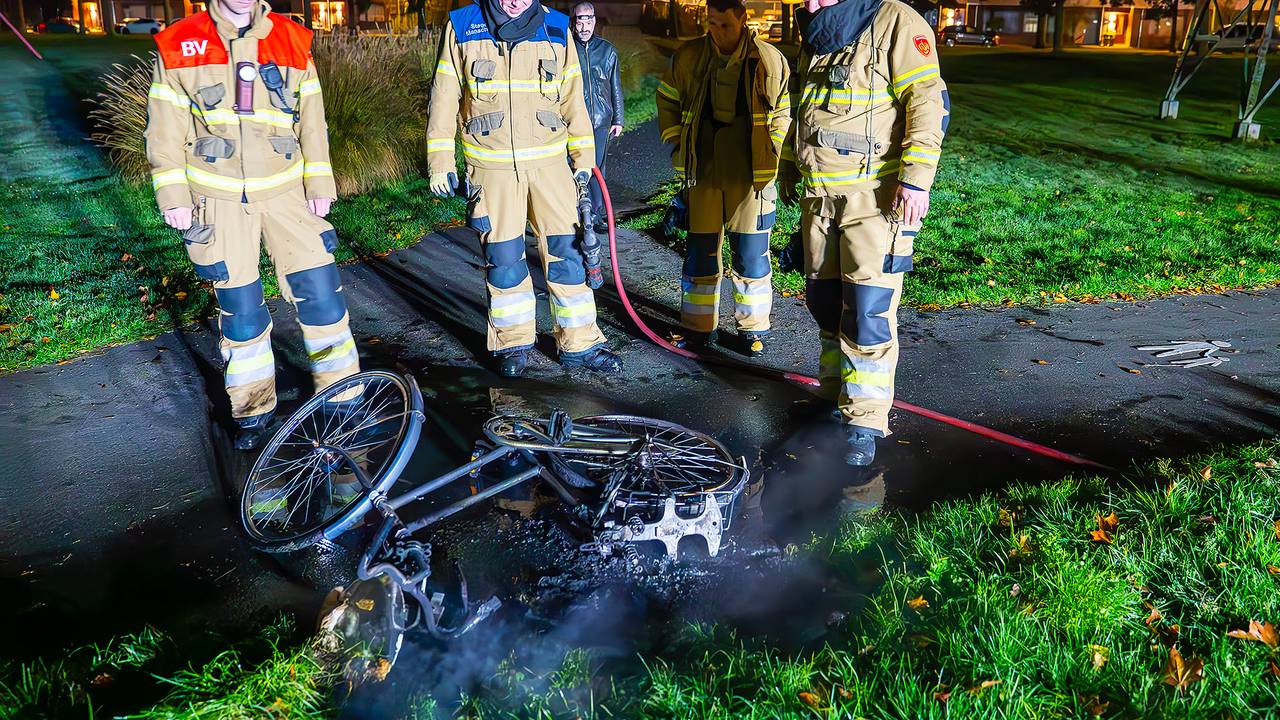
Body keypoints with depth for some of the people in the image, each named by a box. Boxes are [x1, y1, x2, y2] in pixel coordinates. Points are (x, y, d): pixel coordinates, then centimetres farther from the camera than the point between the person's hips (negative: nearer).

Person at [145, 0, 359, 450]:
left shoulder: (291, 42, 4)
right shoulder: (179, 46, 0)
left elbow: (312, 121, 8)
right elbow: (165, 131, 2)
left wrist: (319, 183, 4)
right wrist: (172, 195, -3)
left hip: (285, 191, 1)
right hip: (219, 199, -1)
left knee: (320, 292, -4)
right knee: (239, 308, 5)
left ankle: (343, 395, 13)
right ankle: (253, 410, 23)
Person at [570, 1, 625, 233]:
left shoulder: (607, 50, 8)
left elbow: (616, 87, 13)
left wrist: (618, 120, 12)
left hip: (601, 121, 3)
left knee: (597, 169, 8)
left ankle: (596, 214, 18)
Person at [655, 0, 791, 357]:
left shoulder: (770, 61, -4)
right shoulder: (688, 57, -2)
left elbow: (783, 114, 10)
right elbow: (667, 101, 15)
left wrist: (769, 153, 2)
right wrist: (677, 144, 8)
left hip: (750, 176, -1)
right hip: (703, 173, 1)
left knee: (751, 255, 4)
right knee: (700, 253, 7)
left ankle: (753, 328, 19)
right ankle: (698, 327, 20)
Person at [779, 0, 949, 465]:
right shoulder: (814, 39, 16)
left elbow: (928, 103, -15)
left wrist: (917, 178, -23)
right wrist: (790, 166, 29)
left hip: (875, 195, -7)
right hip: (819, 195, 8)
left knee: (867, 310, -8)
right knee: (824, 301, 13)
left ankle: (865, 422, 1)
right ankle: (835, 394, 29)